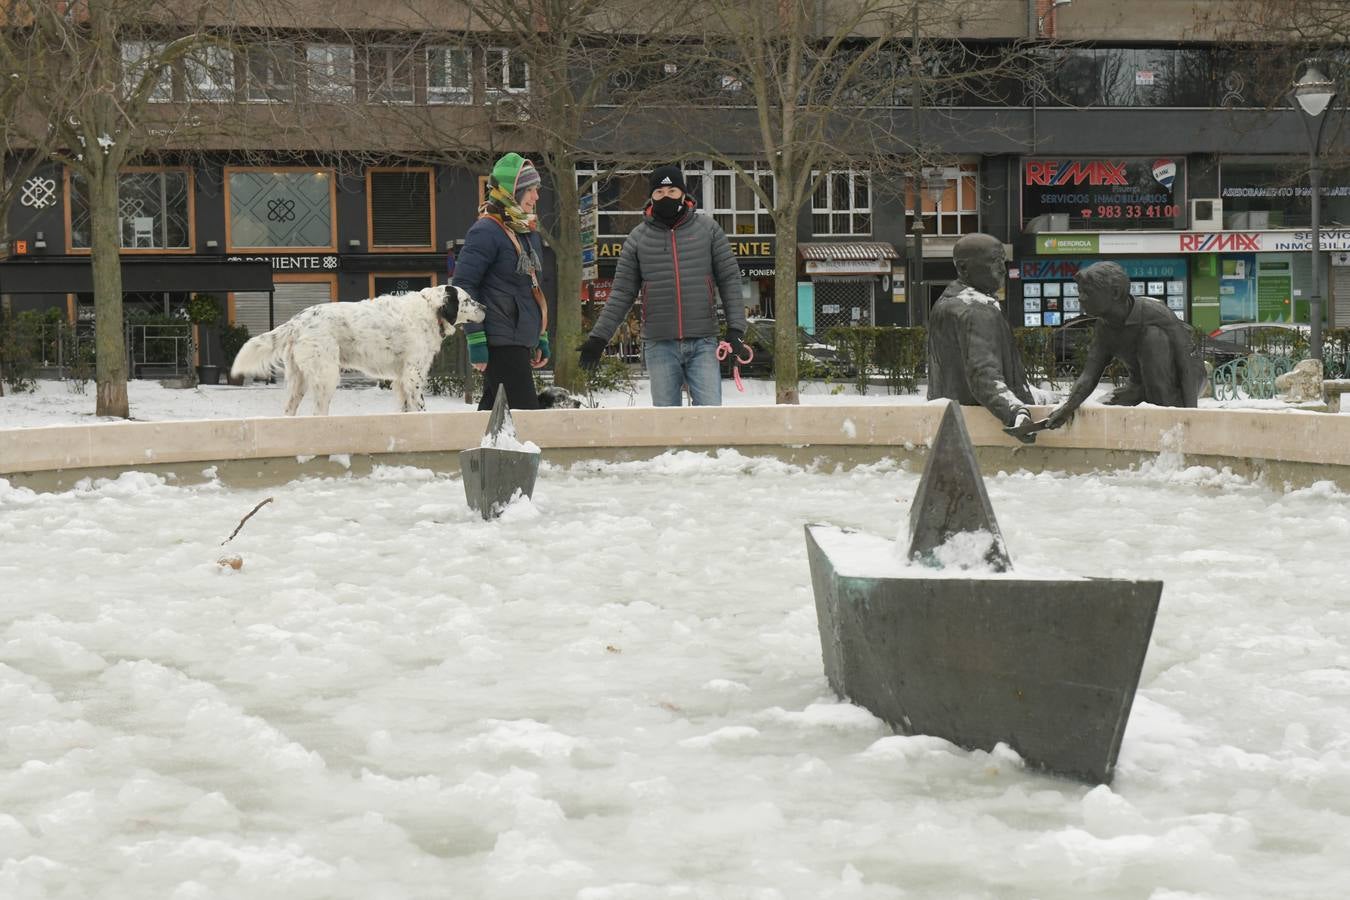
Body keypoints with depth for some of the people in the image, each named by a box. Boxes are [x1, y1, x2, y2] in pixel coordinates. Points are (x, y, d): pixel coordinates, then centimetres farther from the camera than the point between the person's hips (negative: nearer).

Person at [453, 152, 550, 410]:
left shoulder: (527, 232, 16)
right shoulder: (486, 232, -11)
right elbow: (463, 285, -14)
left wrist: (541, 337, 22)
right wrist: (475, 340, -18)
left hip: (522, 341, 9)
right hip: (501, 342, -9)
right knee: (526, 413, -13)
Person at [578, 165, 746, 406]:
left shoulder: (708, 229, 5)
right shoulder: (638, 237, 7)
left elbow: (730, 279, 5)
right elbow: (622, 293, 9)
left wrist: (735, 330, -4)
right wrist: (598, 337, 3)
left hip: (702, 342, -1)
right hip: (660, 344, 1)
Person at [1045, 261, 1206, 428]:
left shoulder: (1155, 313, -27)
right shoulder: (1104, 327, -7)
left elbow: (1190, 367, -29)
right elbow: (1089, 375, -12)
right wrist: (1069, 406, -32)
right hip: (1144, 384, 6)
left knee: (1153, 335, -29)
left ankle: (1165, 407, -24)